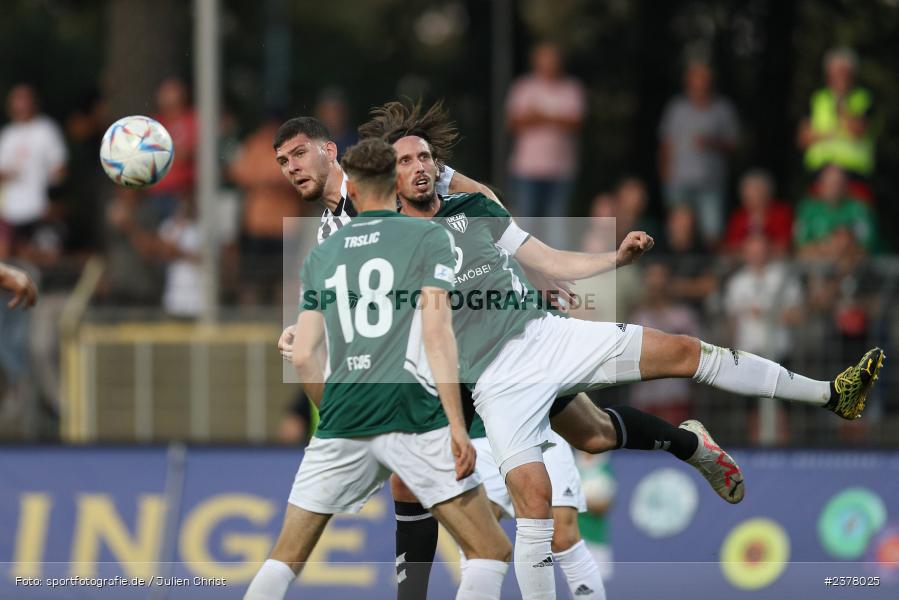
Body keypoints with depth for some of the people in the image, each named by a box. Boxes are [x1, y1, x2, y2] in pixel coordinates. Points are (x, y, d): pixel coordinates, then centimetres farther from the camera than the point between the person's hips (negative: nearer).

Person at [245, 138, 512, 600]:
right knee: (490, 550, 2)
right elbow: (437, 332, -8)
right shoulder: (428, 238, 3)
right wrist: (457, 425, -10)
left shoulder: (321, 255, 15)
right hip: (414, 417, -4)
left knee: (285, 559, 14)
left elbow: (302, 355, 11)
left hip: (341, 424, 4)